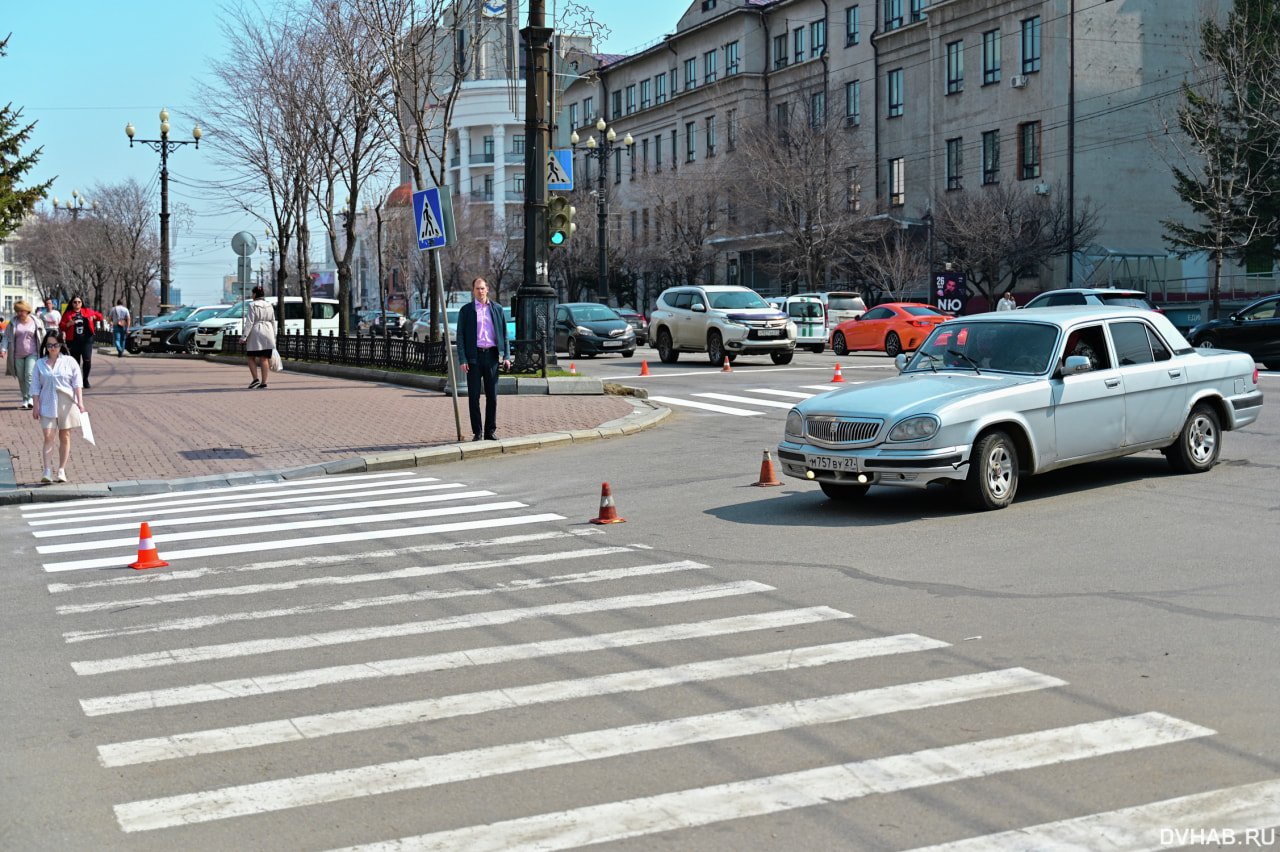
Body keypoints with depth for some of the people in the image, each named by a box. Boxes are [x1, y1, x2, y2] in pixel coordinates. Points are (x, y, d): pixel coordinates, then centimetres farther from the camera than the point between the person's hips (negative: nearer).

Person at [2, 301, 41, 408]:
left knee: (29, 375, -16)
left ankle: (30, 398, -18)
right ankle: (25, 399, 15)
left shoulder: (34, 322, 1)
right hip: (18, 354, 2)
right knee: (21, 378, 5)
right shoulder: (13, 323, 4)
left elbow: (42, 337, 9)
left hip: (32, 354, -2)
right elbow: (6, 337, 4)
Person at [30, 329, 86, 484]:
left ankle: (62, 470, 12)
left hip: (67, 403, 0)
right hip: (47, 404, 0)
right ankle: (47, 471, -14)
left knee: (65, 436, 4)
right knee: (49, 436, -9)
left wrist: (80, 402, -8)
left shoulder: (69, 361, 3)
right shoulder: (40, 364, 6)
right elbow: (35, 387, 7)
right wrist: (36, 407, 1)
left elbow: (77, 383, 1)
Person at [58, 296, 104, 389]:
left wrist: (94, 317, -4)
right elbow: (61, 326, 4)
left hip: (87, 340, 0)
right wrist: (69, 324, -13)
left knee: (87, 360, -12)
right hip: (73, 341, 0)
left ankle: (85, 379, 6)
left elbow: (100, 317, 16)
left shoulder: (88, 312, 10)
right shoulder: (67, 314, 8)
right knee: (75, 362, 5)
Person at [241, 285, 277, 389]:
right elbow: (273, 323, 12)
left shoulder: (252, 305, -7)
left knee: (250, 357, 7)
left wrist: (244, 337, -13)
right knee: (264, 359, 4)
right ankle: (263, 382, -1)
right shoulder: (269, 306, 10)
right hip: (268, 333, 5)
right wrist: (273, 338, 17)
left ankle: (255, 379, -7)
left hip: (255, 333, -5)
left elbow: (249, 322, -14)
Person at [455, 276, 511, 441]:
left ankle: (490, 431, 11)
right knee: (473, 396, 0)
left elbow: (504, 333, 12)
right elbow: (460, 336, 3)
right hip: (474, 356, -2)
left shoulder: (497, 309, 10)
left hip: (492, 355, 2)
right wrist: (463, 359, -7)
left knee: (492, 396, 3)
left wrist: (506, 356, 2)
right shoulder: (465, 310, 5)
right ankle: (477, 432, 7)